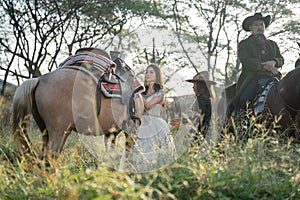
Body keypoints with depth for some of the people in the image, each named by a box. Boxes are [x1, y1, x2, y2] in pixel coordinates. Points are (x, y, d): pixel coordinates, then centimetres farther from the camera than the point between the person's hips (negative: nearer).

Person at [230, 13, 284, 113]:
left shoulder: (272, 44, 28)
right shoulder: (244, 44, 14)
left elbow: (281, 59, 17)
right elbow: (246, 61, -4)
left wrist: (274, 62, -9)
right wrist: (265, 67, -14)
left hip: (270, 78, 3)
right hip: (251, 78, -3)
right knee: (243, 99, -28)